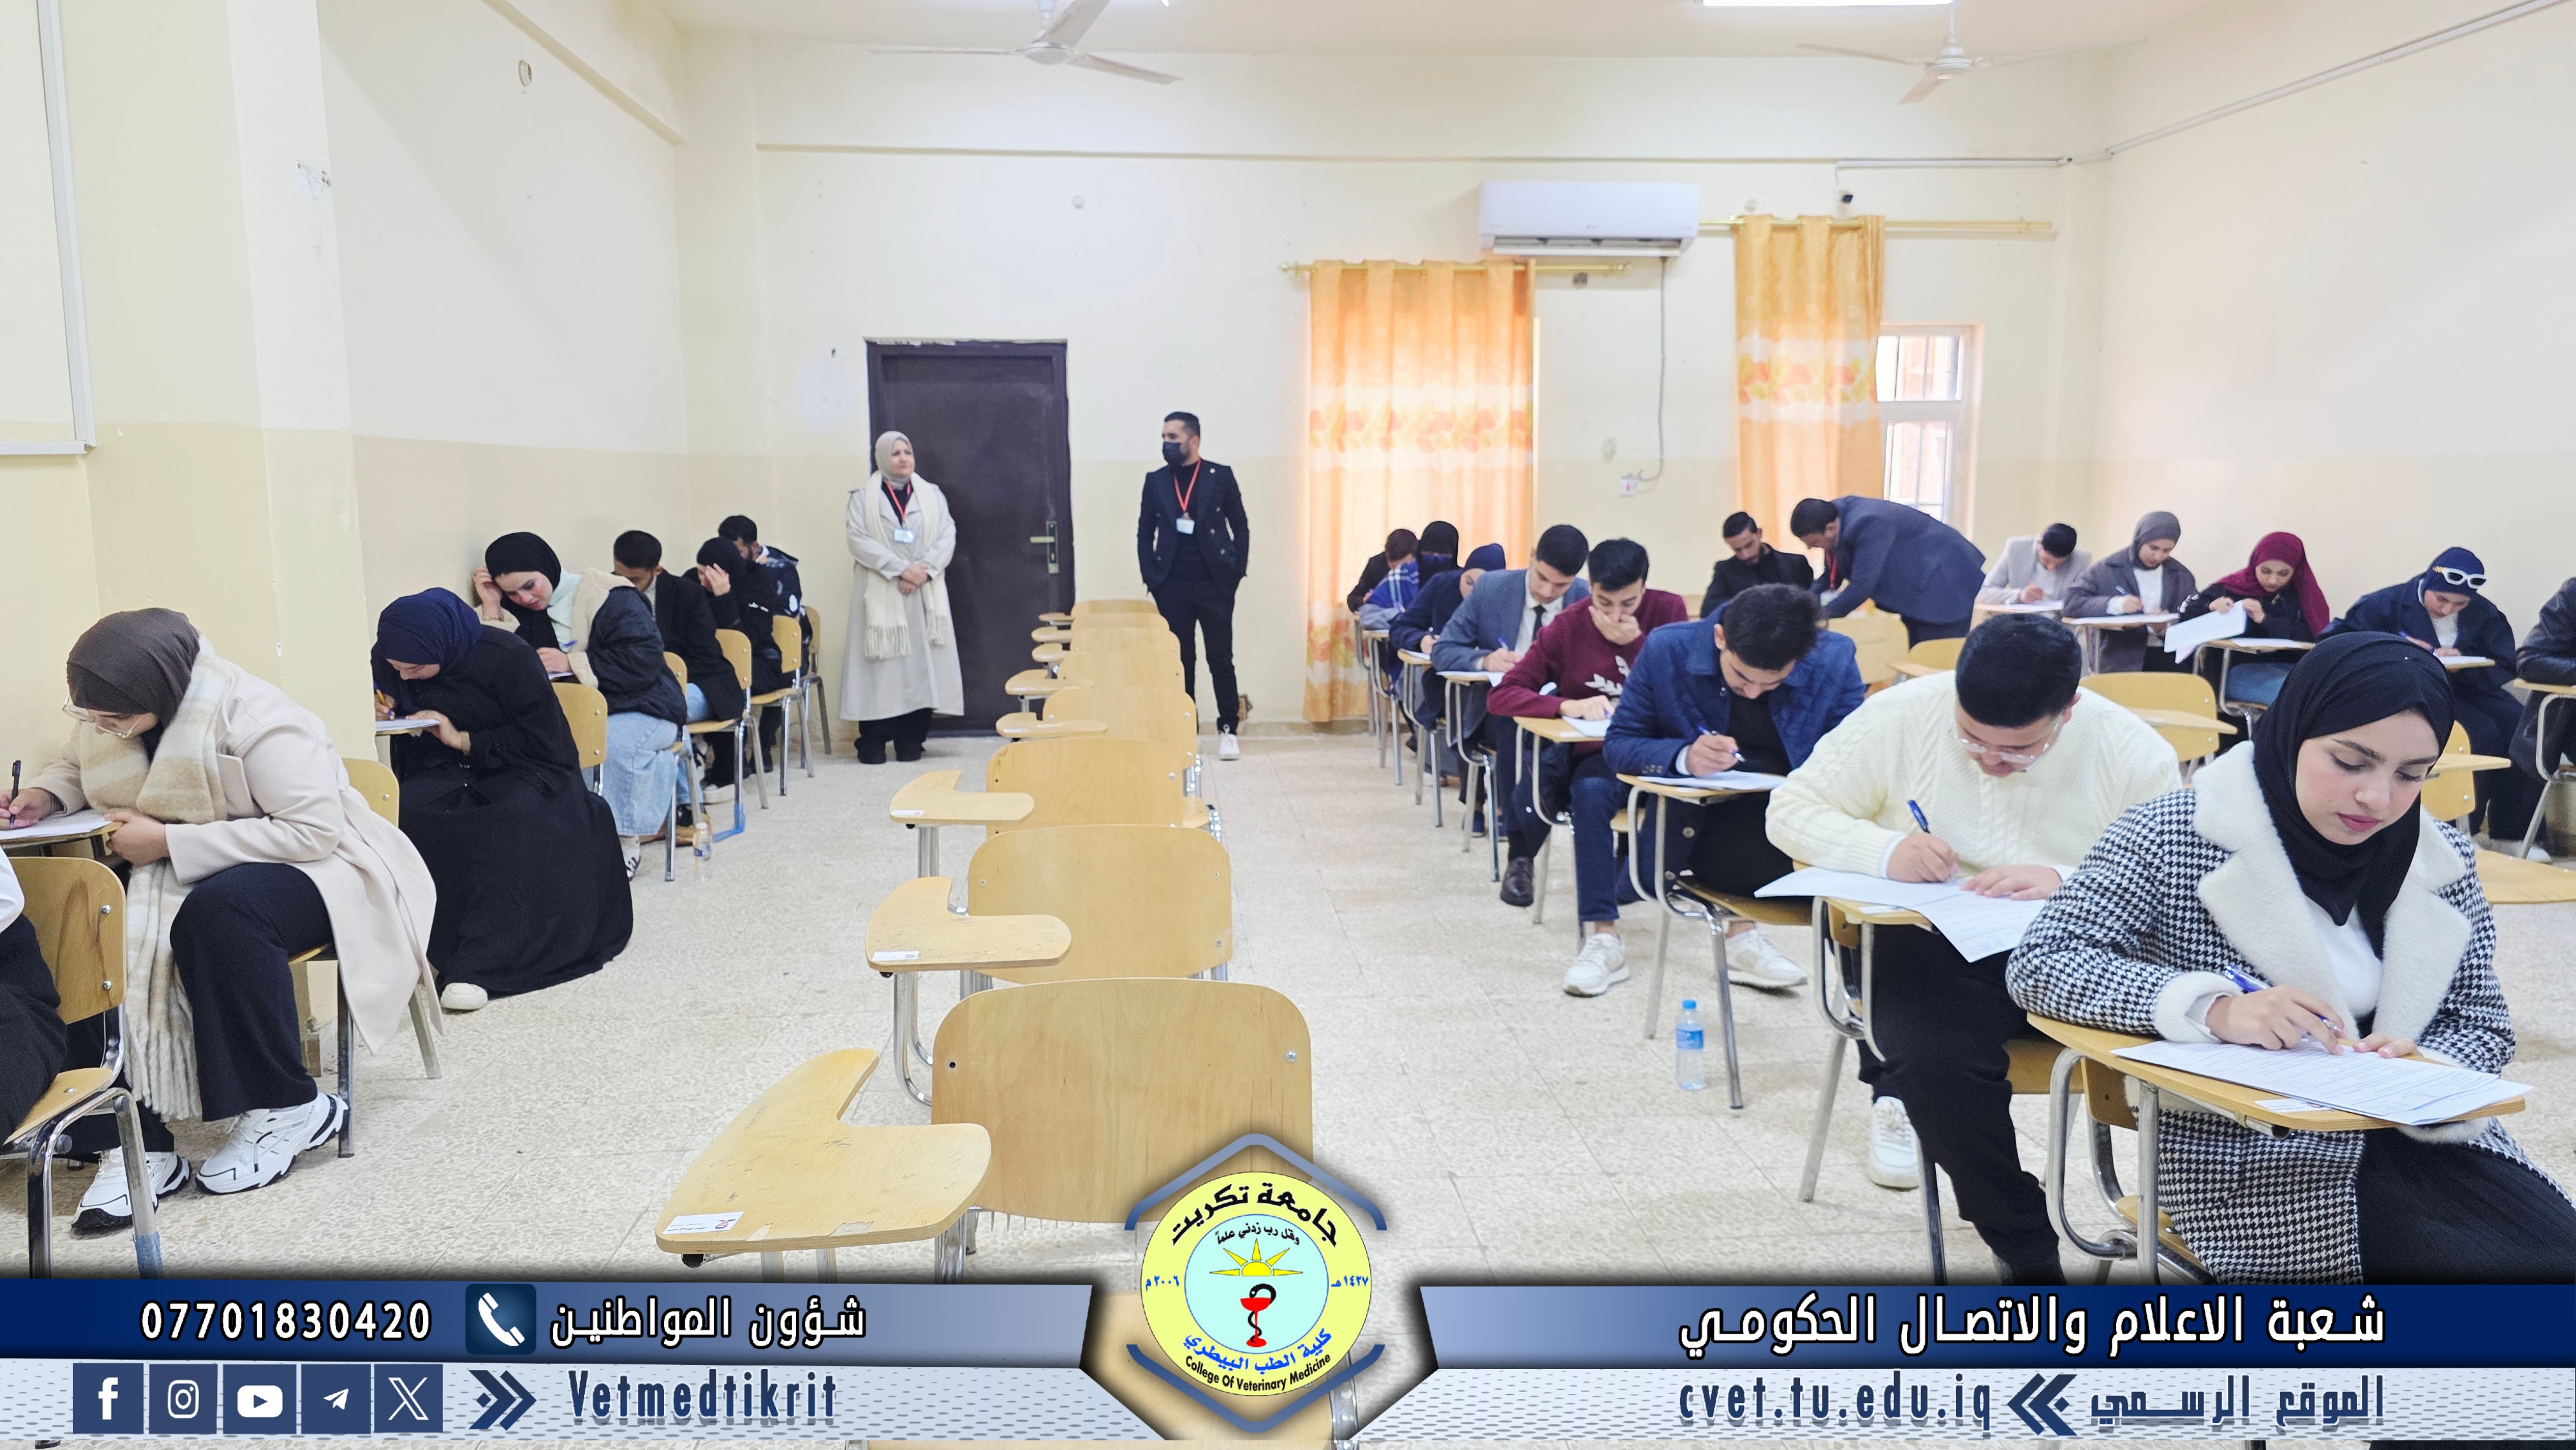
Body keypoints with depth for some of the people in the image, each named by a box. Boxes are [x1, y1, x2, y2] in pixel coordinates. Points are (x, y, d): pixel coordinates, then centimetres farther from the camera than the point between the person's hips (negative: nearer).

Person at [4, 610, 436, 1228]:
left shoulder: (256, 720, -24)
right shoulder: (105, 716, -2)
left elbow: (316, 831, -27)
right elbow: (78, 765, 21)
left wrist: (169, 842, -26)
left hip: (314, 868, -7)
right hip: (173, 872, 7)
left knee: (217, 914, -38)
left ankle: (288, 1107, -21)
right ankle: (135, 1141, -16)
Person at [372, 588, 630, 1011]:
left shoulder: (506, 657, -18)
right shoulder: (387, 661, -1)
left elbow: (543, 738, -16)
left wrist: (464, 739, -19)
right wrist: (383, 716, -9)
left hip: (524, 768, -4)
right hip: (444, 771, 5)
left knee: (515, 819, -38)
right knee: (406, 812, -31)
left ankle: (478, 966, -41)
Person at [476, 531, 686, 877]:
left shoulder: (607, 597, -11)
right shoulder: (514, 609, 7)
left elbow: (645, 659, -20)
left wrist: (572, 663, -20)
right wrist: (491, 609, -9)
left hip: (638, 711, -4)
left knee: (616, 740, -37)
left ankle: (627, 840, -18)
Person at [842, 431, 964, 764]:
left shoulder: (932, 494, 12)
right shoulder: (863, 497, 6)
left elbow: (947, 536, 2)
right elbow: (859, 540, -6)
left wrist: (924, 570, -14)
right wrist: (900, 569, -16)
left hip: (924, 595, 2)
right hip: (880, 596, -2)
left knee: (921, 663, -2)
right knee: (880, 664, -5)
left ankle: (911, 741, 4)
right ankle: (873, 743, -1)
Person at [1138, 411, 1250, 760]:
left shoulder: (1221, 476, 1)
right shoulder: (1155, 481, 7)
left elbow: (1240, 527, 4)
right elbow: (1145, 533, 9)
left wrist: (1236, 573, -3)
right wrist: (1151, 578, 0)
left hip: (1215, 585, -2)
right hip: (1172, 588, 2)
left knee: (1221, 659, 1)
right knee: (1181, 660, 5)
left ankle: (1227, 730, 9)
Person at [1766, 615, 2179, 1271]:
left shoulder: (2134, 753, -5)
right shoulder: (1902, 715, -6)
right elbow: (1790, 809, -2)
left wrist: (2067, 883, -28)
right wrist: (1884, 850, -21)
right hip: (1931, 946, -1)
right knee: (1936, 1059, -33)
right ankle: (2031, 1257, -6)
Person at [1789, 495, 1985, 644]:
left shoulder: (1867, 525, -34)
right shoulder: (1834, 516, -6)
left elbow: (1861, 587, -34)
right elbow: (1832, 577, 5)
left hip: (1946, 580, -9)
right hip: (1918, 582, 9)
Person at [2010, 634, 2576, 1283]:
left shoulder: (2442, 861, 5)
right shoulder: (2175, 838, -10)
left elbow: (2485, 1024, 12)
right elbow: (2041, 965, -15)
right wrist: (2214, 1010, -28)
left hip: (2420, 1139, 6)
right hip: (2249, 1156, -5)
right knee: (2488, 1262, -23)